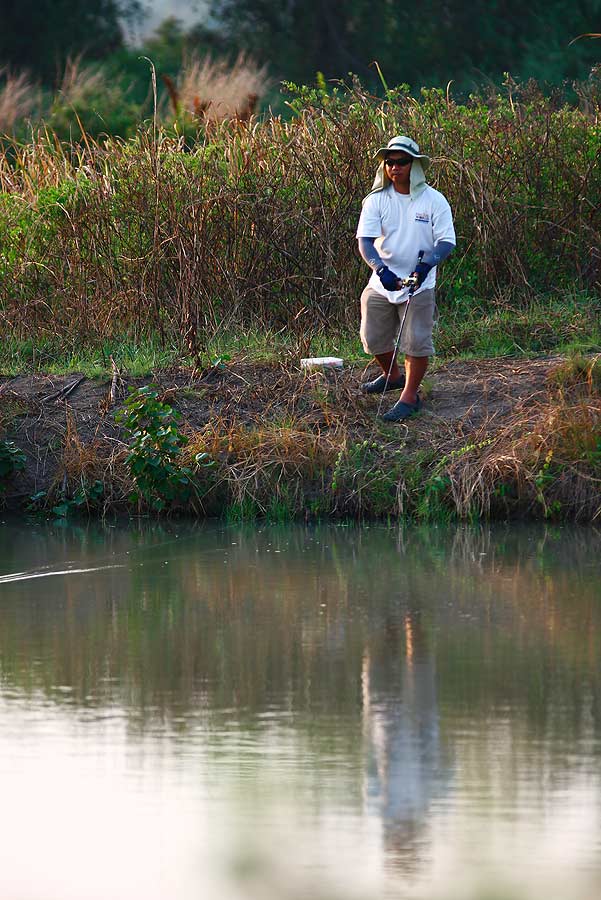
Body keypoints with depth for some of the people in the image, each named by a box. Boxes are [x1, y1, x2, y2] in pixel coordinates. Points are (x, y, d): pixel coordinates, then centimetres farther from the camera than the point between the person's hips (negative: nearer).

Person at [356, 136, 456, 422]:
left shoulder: (433, 200, -7)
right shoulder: (376, 200, -4)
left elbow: (447, 242, -8)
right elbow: (365, 240, -12)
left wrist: (427, 263, -28)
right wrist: (381, 269, -31)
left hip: (419, 285, -3)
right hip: (382, 281, 3)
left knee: (416, 342, -5)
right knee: (373, 337, 12)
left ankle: (410, 396, 8)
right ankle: (392, 376, 40)